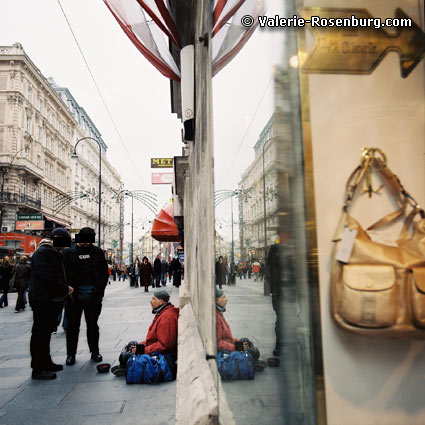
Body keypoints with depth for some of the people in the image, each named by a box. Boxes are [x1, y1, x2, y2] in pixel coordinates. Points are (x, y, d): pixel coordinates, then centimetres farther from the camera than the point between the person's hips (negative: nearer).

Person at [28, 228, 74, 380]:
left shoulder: (56, 254, 16)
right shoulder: (42, 253, -17)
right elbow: (48, 278, -26)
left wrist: (65, 288, 2)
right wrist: (65, 289, -16)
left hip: (53, 300, 10)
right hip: (43, 300, -10)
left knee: (45, 333, 18)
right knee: (40, 334, -2)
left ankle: (46, 363, 28)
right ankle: (38, 369, 6)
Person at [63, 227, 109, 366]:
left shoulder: (97, 252, 5)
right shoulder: (68, 252, 1)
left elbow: (104, 272, 5)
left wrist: (100, 290, -4)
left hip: (93, 295, 1)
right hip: (74, 296, -1)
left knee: (93, 325, 13)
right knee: (73, 325, 9)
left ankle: (95, 351, 24)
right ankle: (71, 353, 21)